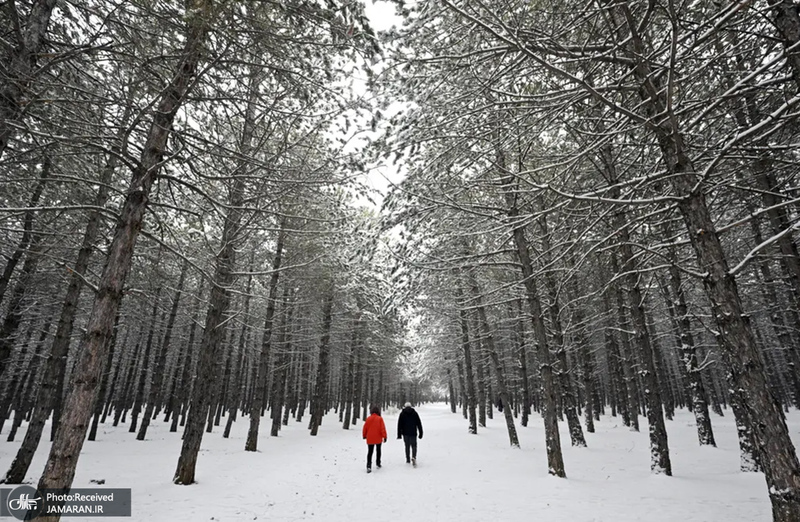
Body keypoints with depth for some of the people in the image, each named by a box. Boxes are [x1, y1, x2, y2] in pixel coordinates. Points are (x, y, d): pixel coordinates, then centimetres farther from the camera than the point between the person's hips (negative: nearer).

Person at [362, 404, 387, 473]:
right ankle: (378, 464, 25)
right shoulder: (380, 418, -11)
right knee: (378, 451, 20)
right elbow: (383, 428, -13)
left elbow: (365, 428, 2)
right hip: (378, 438, -1)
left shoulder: (368, 418, -4)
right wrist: (384, 436, -6)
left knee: (370, 452, 5)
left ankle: (369, 466, -8)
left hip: (370, 439, 1)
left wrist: (364, 435, 17)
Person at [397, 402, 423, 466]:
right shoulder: (415, 413, 3)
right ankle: (413, 457, -19)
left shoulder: (402, 414, 2)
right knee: (414, 446, 4)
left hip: (405, 433, 1)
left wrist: (399, 434, 3)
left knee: (407, 446, 14)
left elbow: (399, 425, 0)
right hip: (413, 433, -1)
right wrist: (420, 433, 8)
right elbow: (419, 424, 4)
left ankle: (408, 460, 17)